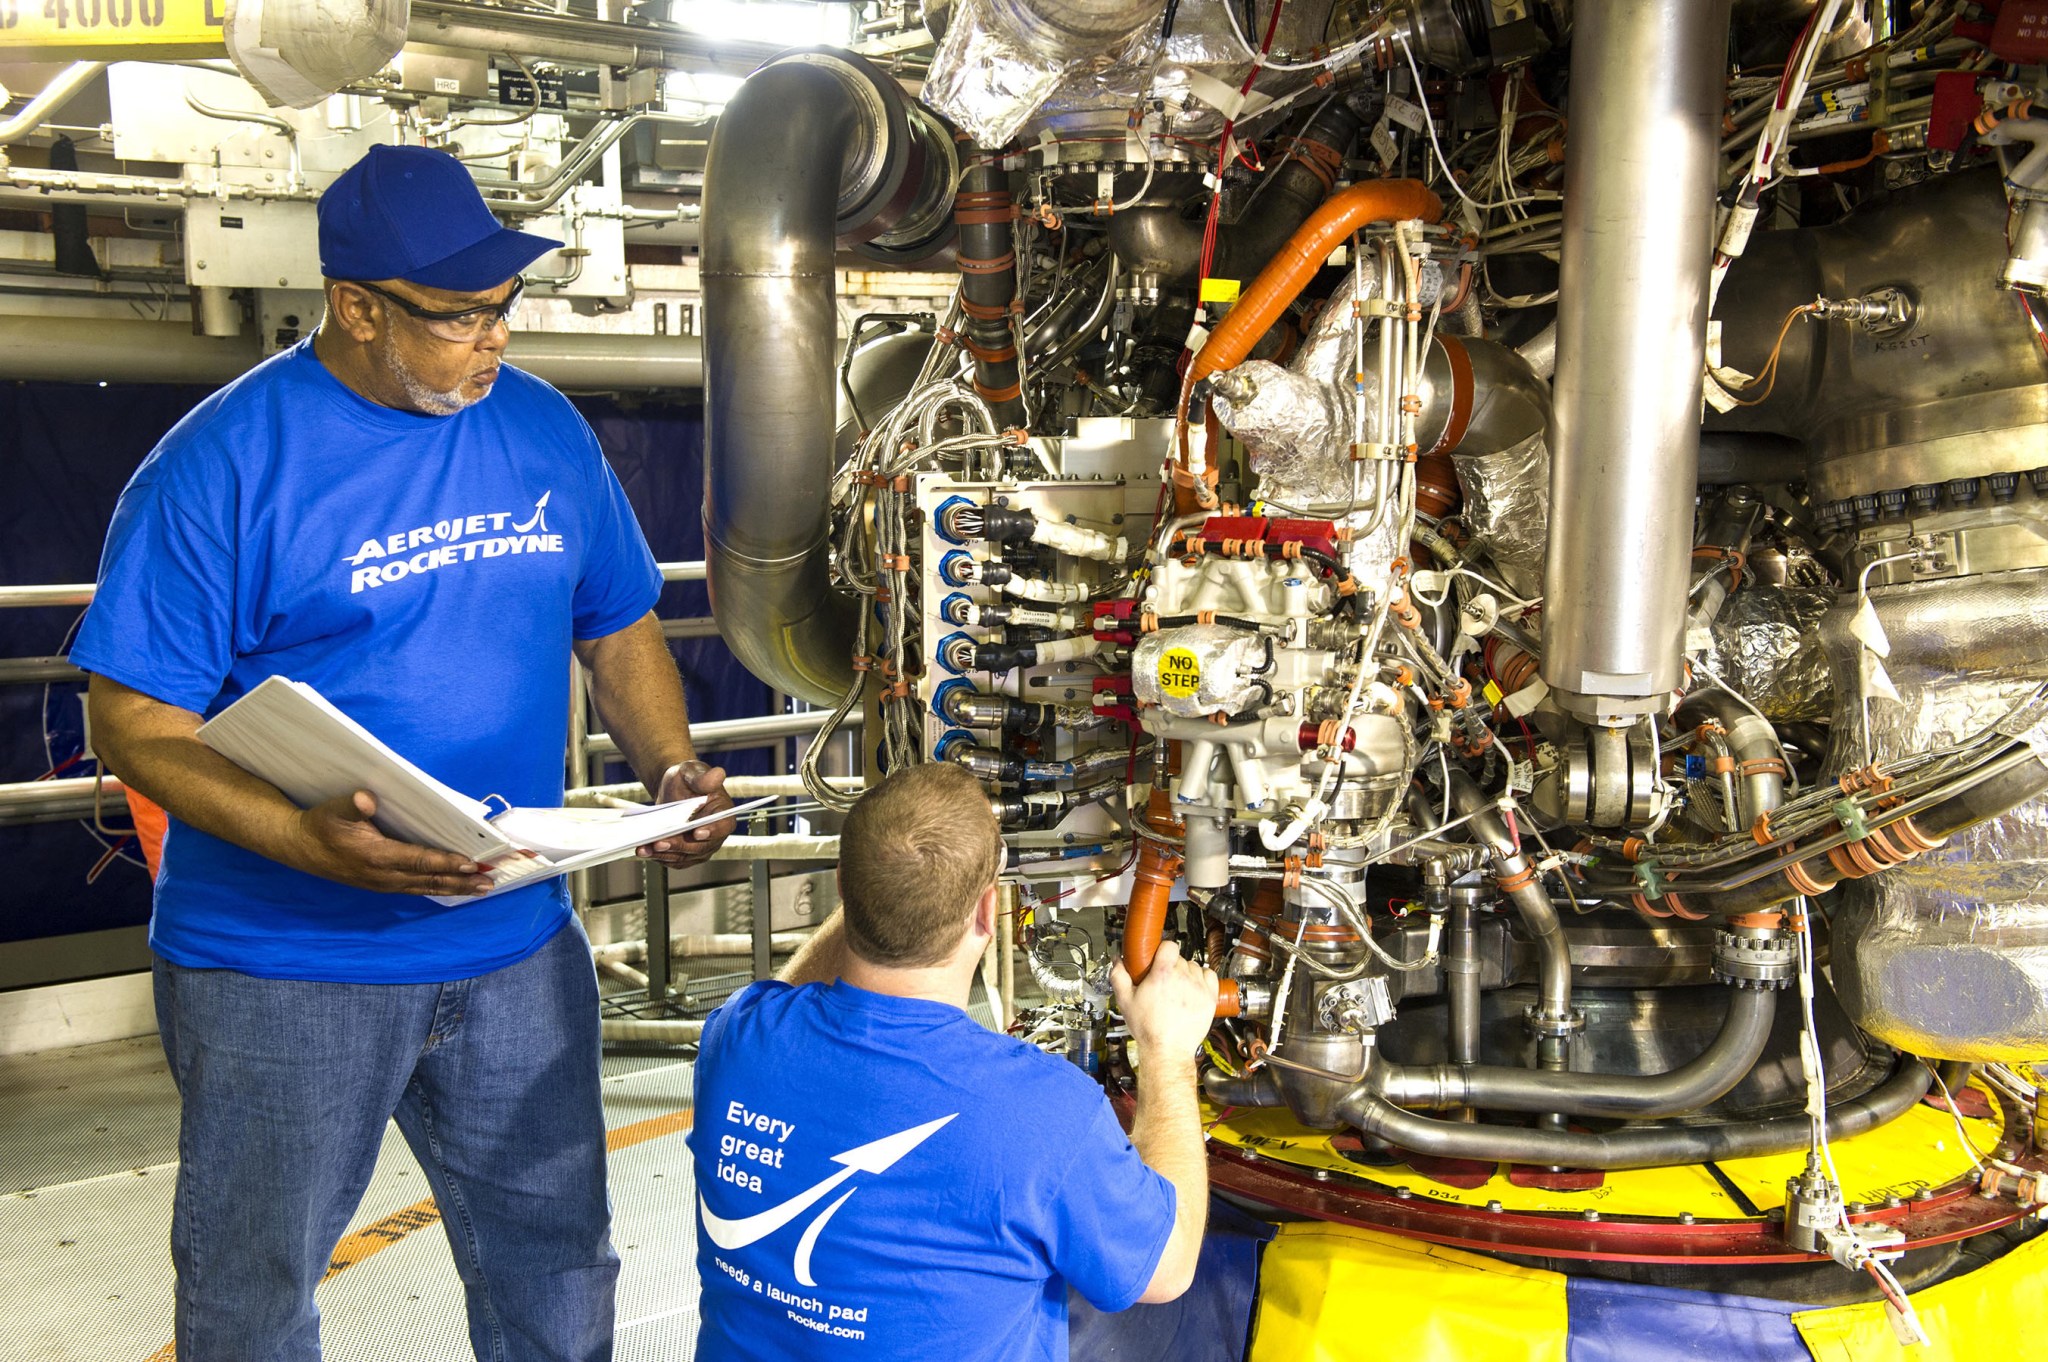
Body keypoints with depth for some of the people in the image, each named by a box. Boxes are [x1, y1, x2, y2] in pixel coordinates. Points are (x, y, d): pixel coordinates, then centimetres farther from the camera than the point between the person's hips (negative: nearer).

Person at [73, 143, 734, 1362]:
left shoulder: (545, 428, 3)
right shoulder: (221, 466, -14)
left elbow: (618, 628, 13)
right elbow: (137, 723, -14)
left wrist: (674, 770, -5)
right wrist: (314, 844, -29)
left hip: (519, 950, 5)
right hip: (283, 973, -4)